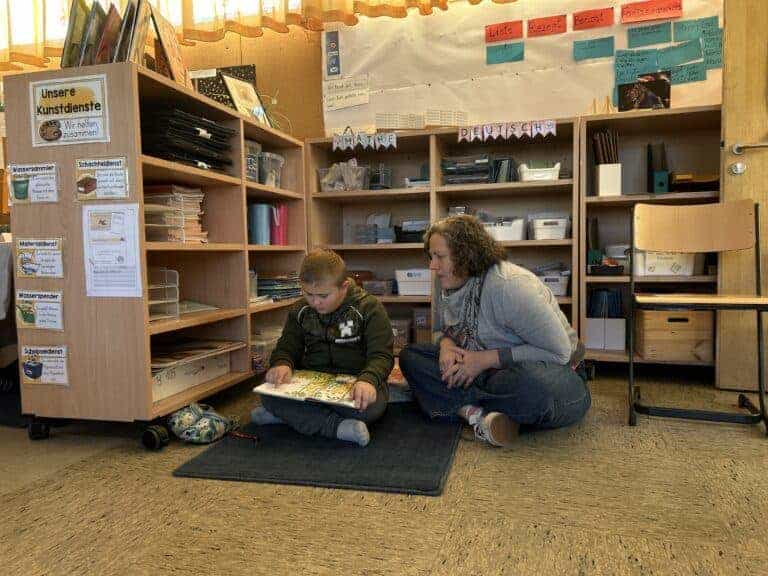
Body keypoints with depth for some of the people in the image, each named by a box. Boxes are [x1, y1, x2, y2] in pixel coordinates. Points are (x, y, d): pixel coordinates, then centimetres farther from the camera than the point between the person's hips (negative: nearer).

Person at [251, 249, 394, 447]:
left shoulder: (369, 308, -9)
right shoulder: (300, 311, 4)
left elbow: (381, 355, -14)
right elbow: (286, 347, 9)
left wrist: (368, 380, -37)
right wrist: (282, 364, -17)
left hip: (354, 384, -3)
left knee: (371, 404, -38)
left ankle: (286, 413, -19)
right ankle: (338, 425, -28)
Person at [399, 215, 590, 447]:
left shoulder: (509, 284, -24)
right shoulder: (451, 289, 0)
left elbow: (559, 352, -24)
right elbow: (450, 332, 15)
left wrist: (486, 359, -24)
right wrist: (446, 346, -12)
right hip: (494, 372, 7)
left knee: (535, 385, -44)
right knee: (410, 356, -4)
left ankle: (463, 406, -15)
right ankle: (476, 414, -24)